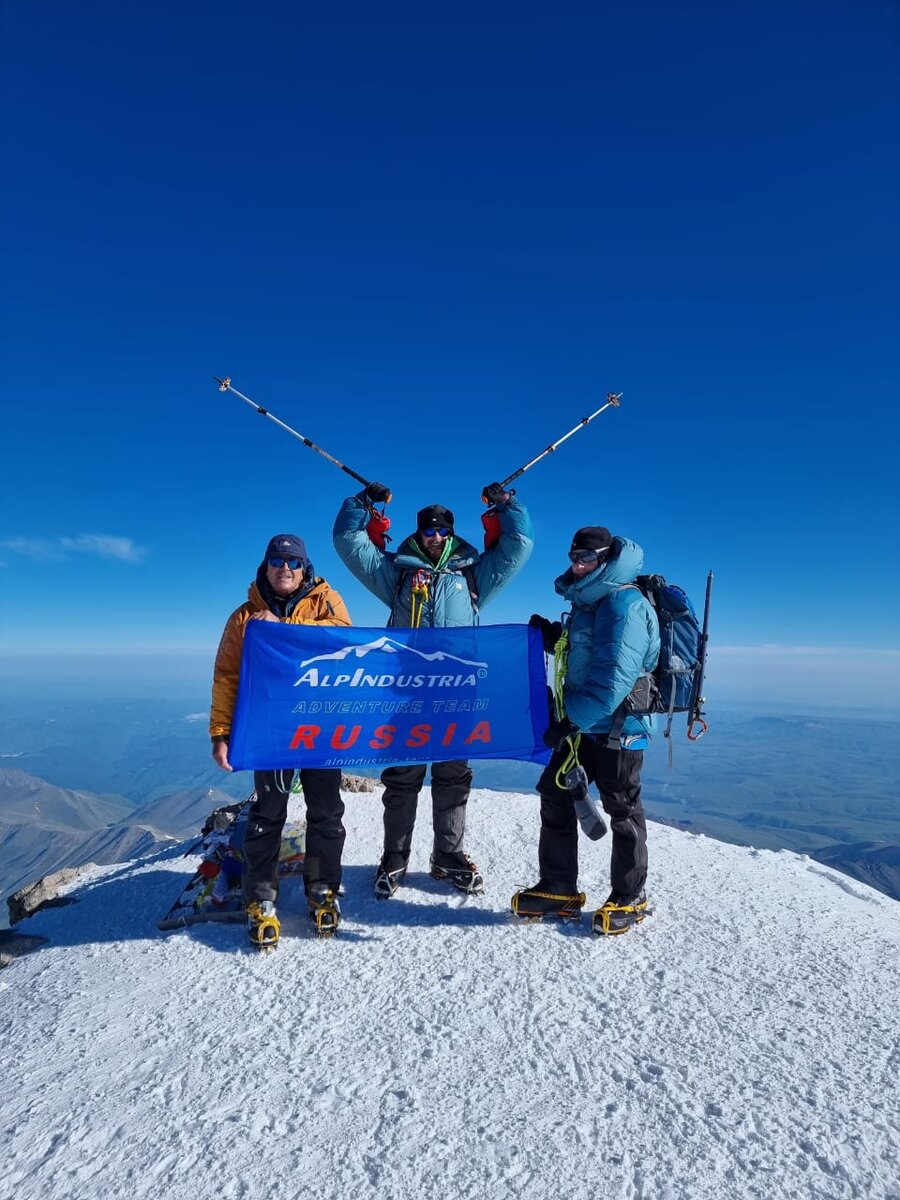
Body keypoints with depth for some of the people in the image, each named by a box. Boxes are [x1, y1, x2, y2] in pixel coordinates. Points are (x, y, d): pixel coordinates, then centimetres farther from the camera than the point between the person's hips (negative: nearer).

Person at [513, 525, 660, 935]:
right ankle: (558, 889, 24)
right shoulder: (586, 601, 13)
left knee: (623, 811, 6)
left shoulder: (625, 605, -18)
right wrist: (552, 635, 6)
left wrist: (571, 719, -25)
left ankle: (629, 898, 25)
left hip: (617, 728, -9)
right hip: (580, 724, 9)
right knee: (555, 796, 11)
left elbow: (614, 677, -26)